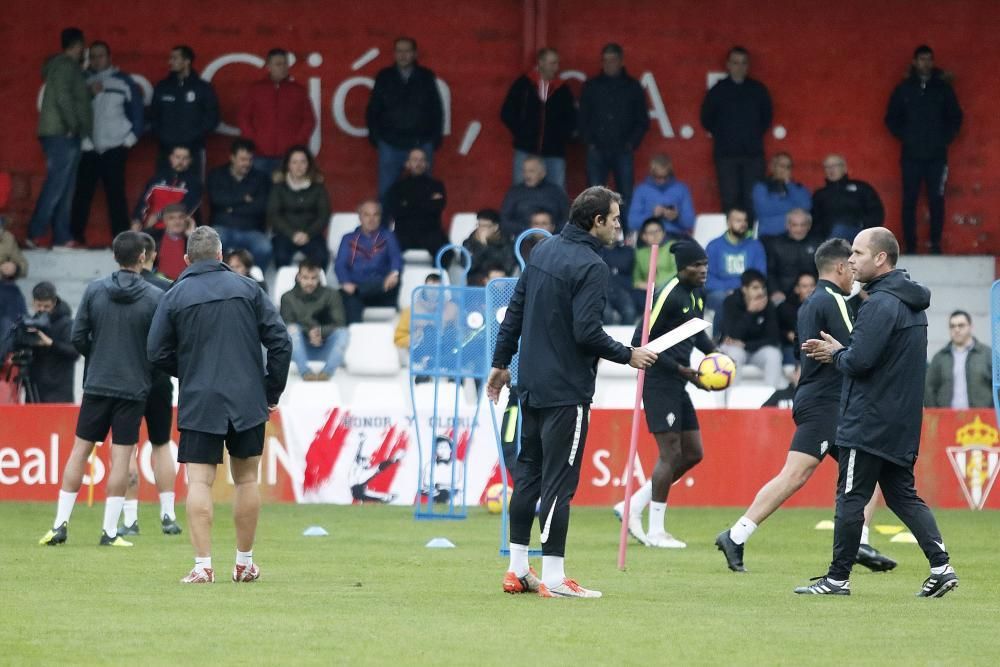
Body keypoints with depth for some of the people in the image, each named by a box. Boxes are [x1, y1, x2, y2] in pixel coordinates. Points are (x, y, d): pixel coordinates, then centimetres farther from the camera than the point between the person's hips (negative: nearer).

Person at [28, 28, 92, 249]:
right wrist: (72, 125, -15)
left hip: (63, 136, 10)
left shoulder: (67, 66, 20)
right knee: (56, 186, -13)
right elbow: (63, 96, -20)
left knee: (64, 189, 8)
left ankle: (62, 237, 7)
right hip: (61, 134, -10)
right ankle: (35, 234, -15)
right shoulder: (65, 65, -10)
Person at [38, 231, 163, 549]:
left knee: (80, 450, 9)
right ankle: (110, 531, 0)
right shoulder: (155, 297, -8)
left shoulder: (94, 290, -2)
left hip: (96, 384, 2)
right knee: (121, 457, 2)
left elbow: (78, 337, 0)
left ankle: (60, 524, 7)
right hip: (133, 387, -2)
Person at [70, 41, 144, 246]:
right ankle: (76, 235, -1)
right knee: (82, 193, -4)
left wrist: (131, 137, 0)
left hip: (114, 149, -2)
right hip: (87, 148, 2)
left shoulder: (123, 82, 7)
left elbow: (136, 111, 6)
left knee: (116, 193, -6)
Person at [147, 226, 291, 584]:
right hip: (248, 403, 2)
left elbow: (157, 353, 1)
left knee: (199, 482, -2)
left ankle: (203, 565, -12)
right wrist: (272, 392, 8)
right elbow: (280, 342, -1)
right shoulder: (247, 288, 2)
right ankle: (244, 563, 19)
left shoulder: (175, 296, -1)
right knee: (246, 479, 12)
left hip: (198, 403, -2)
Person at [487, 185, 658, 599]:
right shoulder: (591, 267, -15)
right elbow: (586, 331, -21)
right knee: (558, 480, -5)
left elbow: (515, 311, 13)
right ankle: (553, 578, -4)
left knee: (528, 472, 14)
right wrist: (628, 356, -7)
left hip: (531, 385, 8)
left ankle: (517, 569, 18)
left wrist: (502, 362, 21)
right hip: (566, 390, -8)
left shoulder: (544, 251, 9)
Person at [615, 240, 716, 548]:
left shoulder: (697, 294, 10)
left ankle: (633, 506, 18)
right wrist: (682, 370, -20)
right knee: (670, 453, -8)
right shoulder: (669, 295, -17)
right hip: (659, 382, -10)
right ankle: (656, 532, 0)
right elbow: (641, 341, -19)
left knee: (693, 454, 10)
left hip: (677, 385, 10)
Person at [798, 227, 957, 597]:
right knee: (902, 495, 12)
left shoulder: (880, 304, -18)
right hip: (901, 424, 9)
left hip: (868, 424, -9)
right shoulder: (910, 301, 14)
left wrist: (836, 354, -2)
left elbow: (859, 362, -23)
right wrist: (840, 352, 12)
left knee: (851, 498, -1)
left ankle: (838, 577, 4)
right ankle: (940, 564, 2)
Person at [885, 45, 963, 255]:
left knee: (936, 201, -3)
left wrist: (946, 138, 0)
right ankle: (910, 247, 0)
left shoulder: (943, 88, 6)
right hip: (911, 156, 0)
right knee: (909, 201, -3)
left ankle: (936, 245, 2)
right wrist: (904, 137, 0)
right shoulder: (903, 89, 6)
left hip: (937, 156, 0)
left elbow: (955, 117, 10)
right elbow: (891, 118, 10)